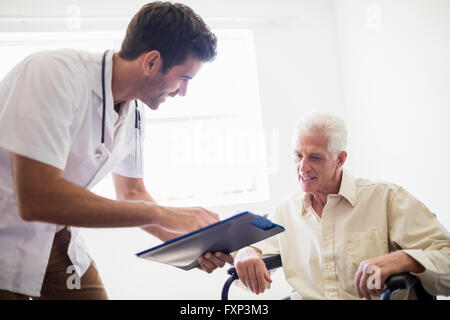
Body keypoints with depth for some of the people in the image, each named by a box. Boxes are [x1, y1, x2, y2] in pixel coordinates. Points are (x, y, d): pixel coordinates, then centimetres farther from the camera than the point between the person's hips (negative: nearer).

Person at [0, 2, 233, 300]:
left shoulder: (133, 111, -2)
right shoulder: (54, 74, -27)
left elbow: (132, 193, 11)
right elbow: (35, 199, -34)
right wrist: (160, 214, -30)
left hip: (55, 239, 7)